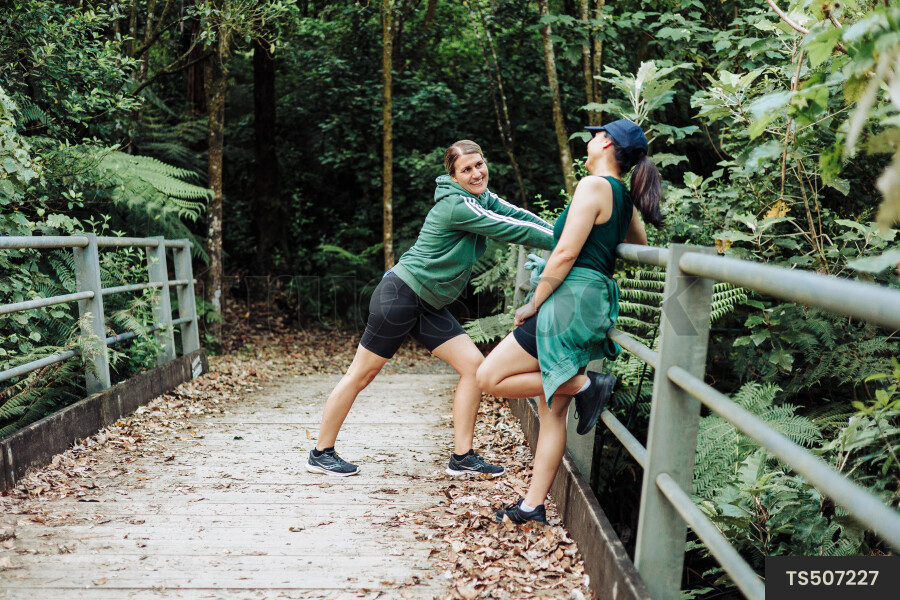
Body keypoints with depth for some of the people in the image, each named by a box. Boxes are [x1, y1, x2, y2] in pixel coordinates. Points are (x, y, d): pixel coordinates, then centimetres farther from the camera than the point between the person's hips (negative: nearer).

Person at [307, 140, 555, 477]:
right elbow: (510, 230, -21)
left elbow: (519, 216, 4)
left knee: (473, 364, 0)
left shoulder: (483, 198, 9)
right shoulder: (456, 206, -19)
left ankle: (462, 458, 7)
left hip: (428, 306, 9)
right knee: (362, 374, 0)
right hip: (401, 294, -9)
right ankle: (320, 454, 15)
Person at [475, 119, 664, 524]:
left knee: (489, 378, -6)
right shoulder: (625, 199, 16)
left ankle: (584, 384, -2)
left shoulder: (594, 186, -9)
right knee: (552, 411, 10)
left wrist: (533, 304, -10)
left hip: (572, 298, -10)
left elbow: (566, 254, -16)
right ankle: (533, 506, 16)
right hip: (596, 302, 10)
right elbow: (639, 247, 35)